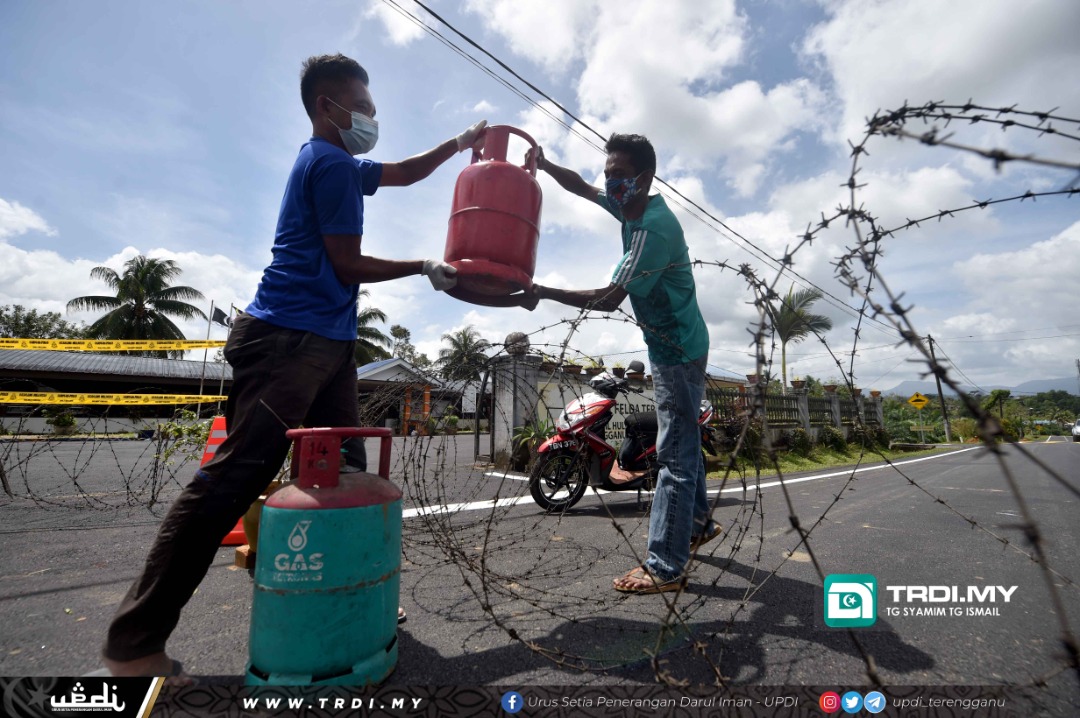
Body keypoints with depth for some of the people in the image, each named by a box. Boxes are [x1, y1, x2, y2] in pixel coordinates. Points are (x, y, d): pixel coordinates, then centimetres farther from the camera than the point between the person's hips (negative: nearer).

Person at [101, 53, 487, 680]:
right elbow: (348, 265, -9)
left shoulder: (336, 163, 24)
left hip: (328, 343, 11)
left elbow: (406, 173, 37)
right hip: (290, 339, -10)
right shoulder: (332, 164, -6)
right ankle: (136, 642, 1)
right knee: (234, 478, -10)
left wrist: (460, 143, 32)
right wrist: (426, 267, 1)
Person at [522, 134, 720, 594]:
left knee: (674, 453, -7)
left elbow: (609, 299, -27)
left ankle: (665, 567, 1)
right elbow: (581, 188, 16)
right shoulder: (630, 206, 5)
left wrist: (545, 292, -24)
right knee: (682, 443, 19)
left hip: (678, 351, -10)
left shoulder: (654, 228, -25)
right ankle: (699, 524, 37)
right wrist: (544, 165, 0)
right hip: (671, 347, 10)